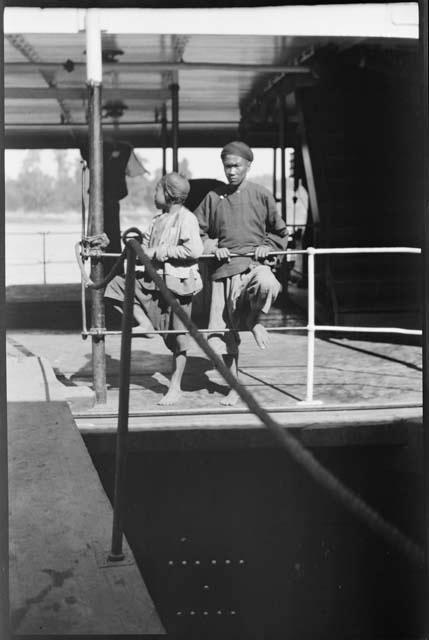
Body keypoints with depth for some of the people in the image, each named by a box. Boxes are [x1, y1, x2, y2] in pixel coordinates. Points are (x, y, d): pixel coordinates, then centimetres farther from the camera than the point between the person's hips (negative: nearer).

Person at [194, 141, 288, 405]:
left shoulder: (261, 195, 7)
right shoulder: (214, 197, 11)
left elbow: (280, 232, 17)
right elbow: (197, 232, 17)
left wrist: (266, 247, -1)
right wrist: (212, 248, -1)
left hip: (255, 264, -2)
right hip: (225, 269, 2)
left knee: (266, 285, -40)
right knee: (224, 332, 2)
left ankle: (256, 321, -6)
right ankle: (234, 387, 19)